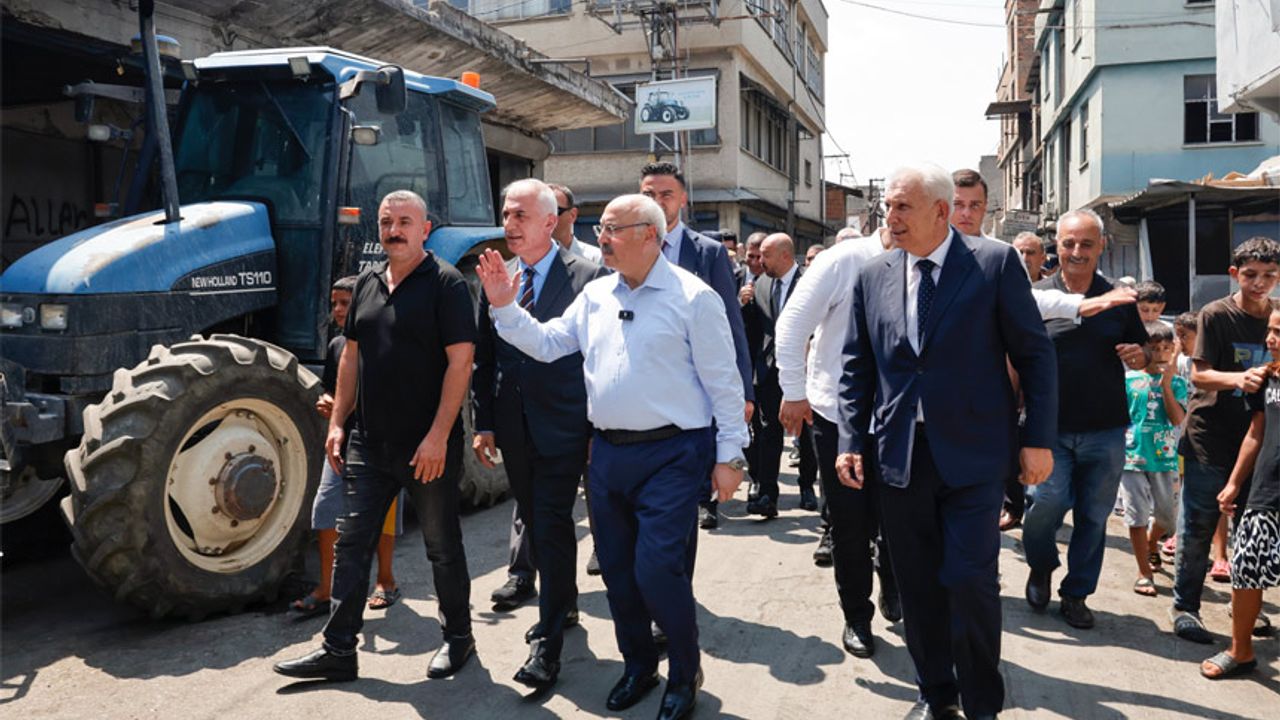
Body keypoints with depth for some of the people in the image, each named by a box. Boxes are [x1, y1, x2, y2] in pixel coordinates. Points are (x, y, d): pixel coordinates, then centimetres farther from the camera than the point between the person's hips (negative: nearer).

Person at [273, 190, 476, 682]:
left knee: (442, 545, 9)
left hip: (428, 447, -6)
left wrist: (438, 435, -21)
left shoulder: (446, 283, -10)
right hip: (369, 443, 6)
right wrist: (337, 421, 10)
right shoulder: (368, 282, 11)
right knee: (351, 544, 7)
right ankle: (338, 649, 17)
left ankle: (457, 637, 27)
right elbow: (351, 355, 16)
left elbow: (460, 360, -16)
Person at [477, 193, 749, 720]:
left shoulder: (692, 296, -8)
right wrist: (504, 307, 0)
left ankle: (685, 676, 17)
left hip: (670, 453, -6)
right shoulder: (595, 296, 9)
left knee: (657, 569, -8)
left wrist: (729, 456, -8)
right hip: (608, 453, 6)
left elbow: (723, 380, -7)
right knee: (617, 569, 14)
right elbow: (546, 343, 13)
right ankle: (638, 666, 36)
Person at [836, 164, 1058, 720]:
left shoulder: (996, 262, -3)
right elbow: (856, 367, 10)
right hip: (898, 458, 4)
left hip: (972, 454, -3)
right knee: (917, 585, 11)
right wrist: (851, 440, 3)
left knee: (970, 581, -4)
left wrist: (1038, 439, -4)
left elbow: (1034, 354, -1)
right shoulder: (873, 276, 6)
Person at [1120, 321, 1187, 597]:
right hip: (1132, 455, -2)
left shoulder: (1176, 382, 3)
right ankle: (1145, 573, 11)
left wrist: (1165, 383, -15)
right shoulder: (1129, 379, -1)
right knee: (1138, 516, -1)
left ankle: (1151, 544, 46)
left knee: (1168, 514, 12)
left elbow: (1177, 418, -11)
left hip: (1164, 458, 2)